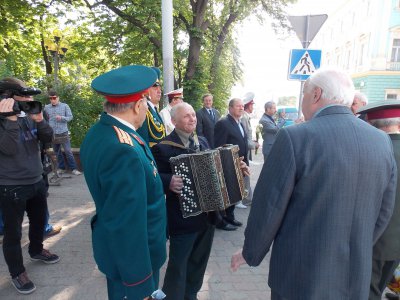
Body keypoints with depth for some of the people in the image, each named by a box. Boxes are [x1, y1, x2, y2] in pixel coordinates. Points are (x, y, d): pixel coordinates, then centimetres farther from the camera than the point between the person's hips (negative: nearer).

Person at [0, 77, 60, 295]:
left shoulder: (28, 116, 2)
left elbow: (48, 138, -2)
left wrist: (39, 119, -16)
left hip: (36, 182, 7)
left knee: (39, 220, 23)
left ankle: (36, 250, 48)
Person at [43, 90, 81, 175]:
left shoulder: (65, 106, 0)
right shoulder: (46, 107, 5)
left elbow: (70, 117, -3)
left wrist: (61, 118, -21)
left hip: (63, 133, -3)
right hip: (52, 134, 3)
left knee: (68, 151, -3)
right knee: (57, 152, 12)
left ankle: (74, 169, 4)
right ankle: (61, 168, 24)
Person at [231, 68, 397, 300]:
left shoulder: (294, 138, -21)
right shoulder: (382, 141, -4)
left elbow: (268, 208, -16)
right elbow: (383, 213, 5)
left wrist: (250, 254, 0)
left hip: (301, 275, -5)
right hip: (357, 277, 5)